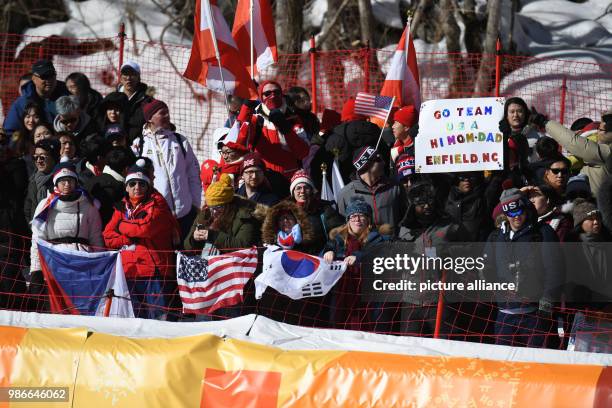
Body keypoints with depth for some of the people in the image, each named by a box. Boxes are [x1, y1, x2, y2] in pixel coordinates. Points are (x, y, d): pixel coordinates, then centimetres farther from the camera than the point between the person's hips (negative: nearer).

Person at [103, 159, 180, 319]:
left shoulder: (157, 204, 4)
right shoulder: (121, 207, 18)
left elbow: (147, 226, -14)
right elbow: (108, 237, 8)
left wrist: (122, 226, 2)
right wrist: (130, 238, -8)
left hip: (154, 270, -5)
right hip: (130, 272, 5)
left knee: (158, 316, -11)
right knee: (137, 318, 7)